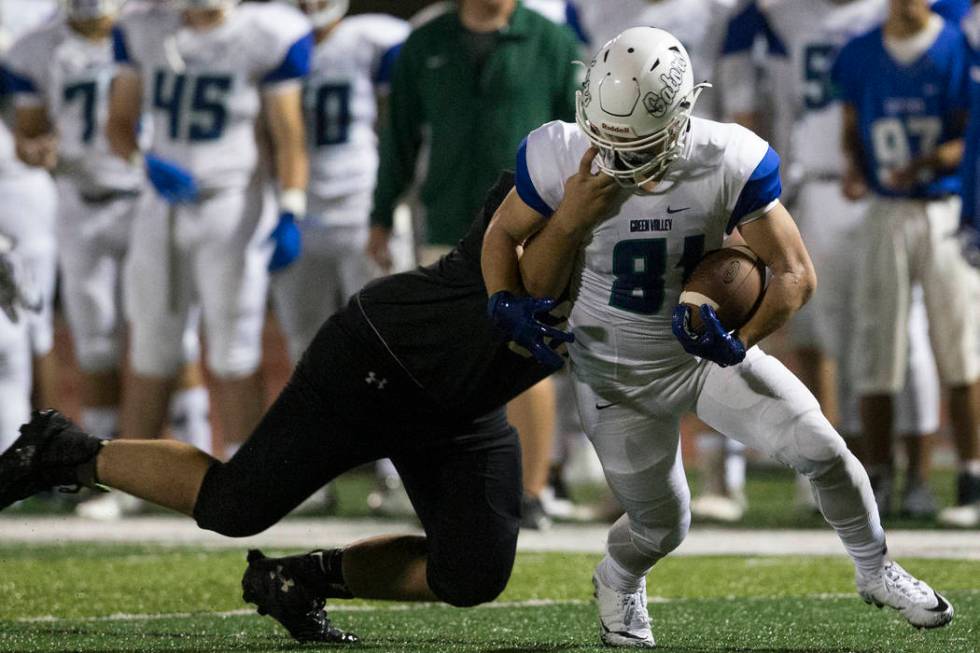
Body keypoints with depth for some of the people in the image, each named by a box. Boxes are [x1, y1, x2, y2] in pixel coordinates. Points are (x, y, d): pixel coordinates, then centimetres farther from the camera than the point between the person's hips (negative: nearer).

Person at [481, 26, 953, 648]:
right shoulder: (564, 160, -25)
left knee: (821, 450, -9)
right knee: (661, 527, 8)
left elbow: (796, 274, -18)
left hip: (709, 354, 1)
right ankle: (618, 581, 46)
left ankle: (877, 571, 20)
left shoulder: (728, 164, -25)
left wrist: (741, 341, -35)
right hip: (619, 376, -1)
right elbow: (504, 235, -7)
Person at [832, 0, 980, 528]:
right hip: (885, 214, 2)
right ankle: (876, 480, 9)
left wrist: (930, 161, -22)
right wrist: (852, 167, -6)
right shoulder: (860, 56, 6)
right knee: (875, 348, 1)